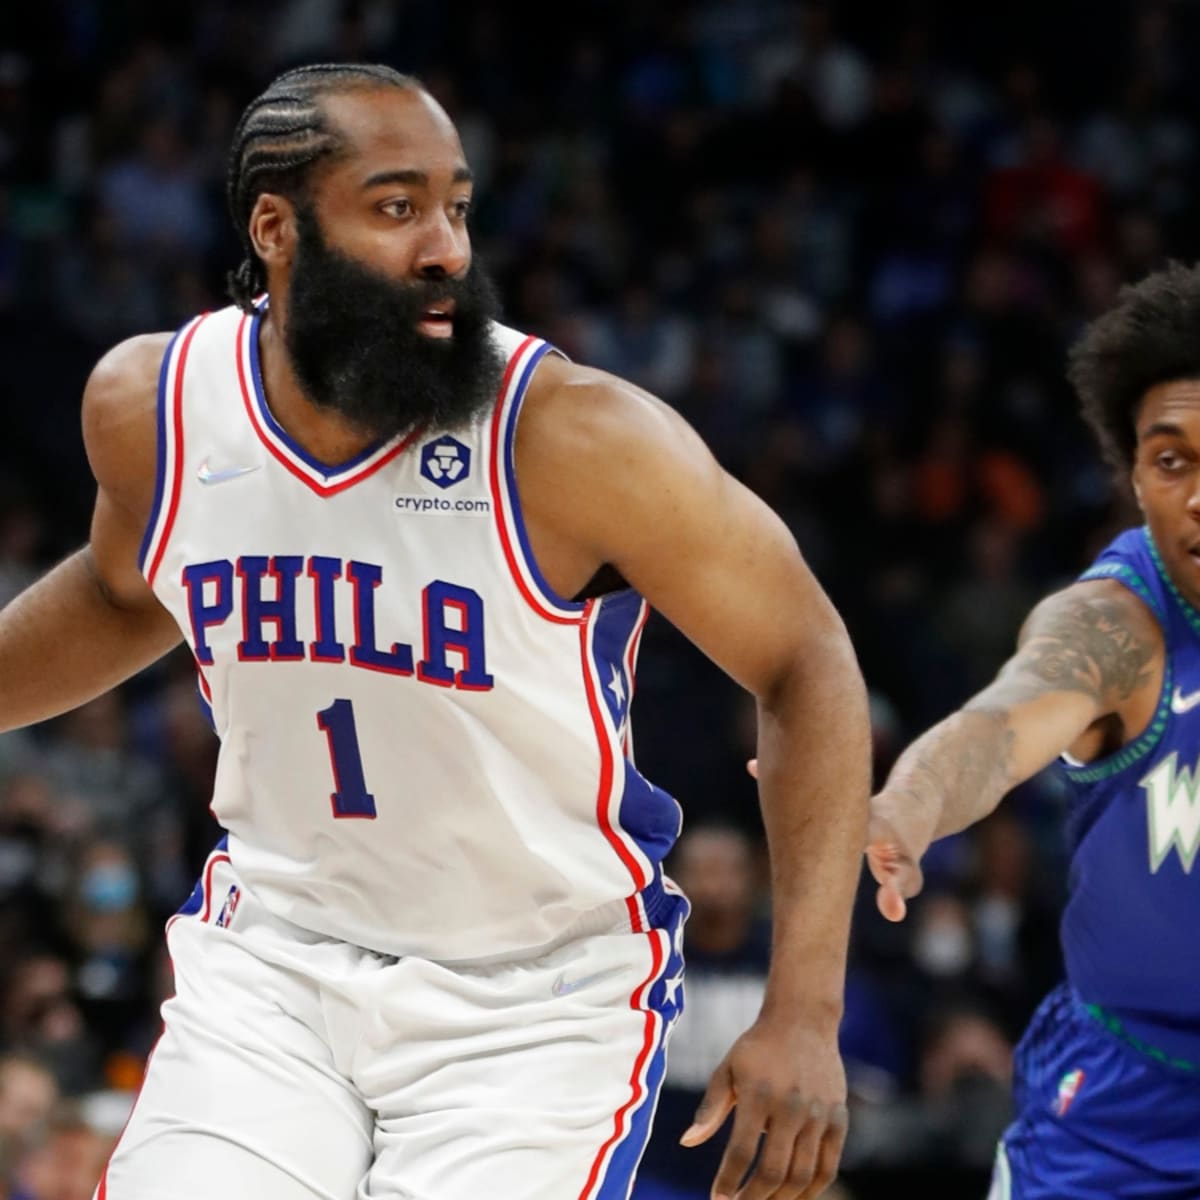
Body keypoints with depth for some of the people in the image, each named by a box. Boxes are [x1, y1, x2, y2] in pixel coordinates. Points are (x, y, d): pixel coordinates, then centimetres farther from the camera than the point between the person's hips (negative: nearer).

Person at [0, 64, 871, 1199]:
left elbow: (806, 664, -13)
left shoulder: (576, 439, -21)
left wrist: (803, 1017, -20)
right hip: (273, 957, 3)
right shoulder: (146, 404, -7)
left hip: (542, 996, -3)